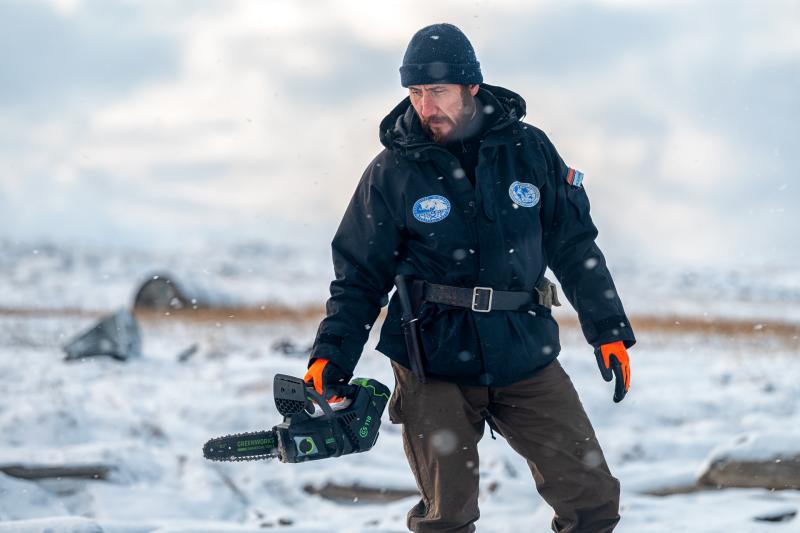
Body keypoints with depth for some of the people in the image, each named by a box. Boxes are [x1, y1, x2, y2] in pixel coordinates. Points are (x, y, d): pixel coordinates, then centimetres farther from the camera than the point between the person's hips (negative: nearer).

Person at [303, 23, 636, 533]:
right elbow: (359, 276, 3)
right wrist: (331, 357, -8)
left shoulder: (529, 150, 2)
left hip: (525, 358, 2)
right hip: (435, 365, -2)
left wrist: (609, 331, 8)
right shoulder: (391, 173, -2)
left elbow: (574, 246, 10)